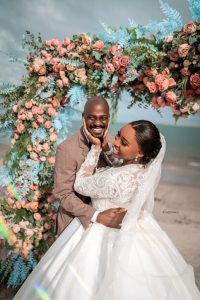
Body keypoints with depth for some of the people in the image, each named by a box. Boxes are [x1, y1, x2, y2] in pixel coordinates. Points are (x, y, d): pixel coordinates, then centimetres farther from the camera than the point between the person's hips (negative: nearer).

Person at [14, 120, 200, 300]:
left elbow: (80, 185, -18)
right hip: (135, 234, 7)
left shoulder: (115, 179, -37)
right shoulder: (150, 167, -18)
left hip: (108, 238, -7)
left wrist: (95, 147, -17)